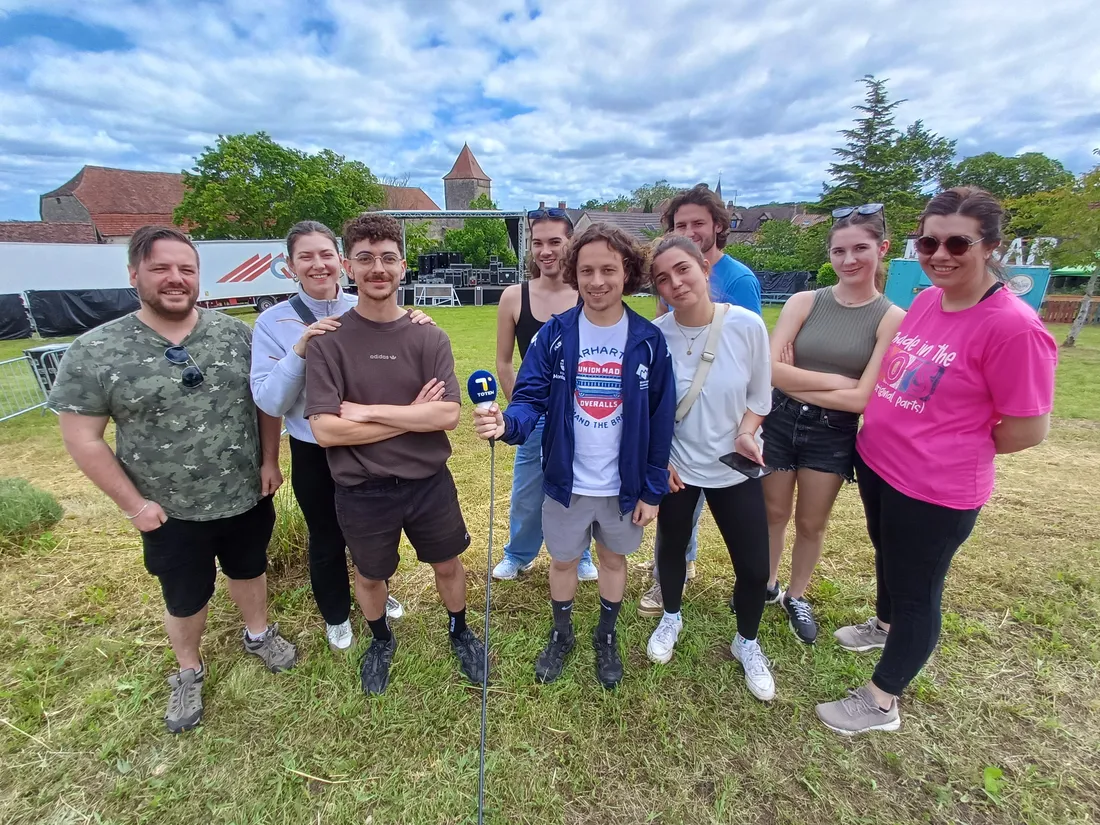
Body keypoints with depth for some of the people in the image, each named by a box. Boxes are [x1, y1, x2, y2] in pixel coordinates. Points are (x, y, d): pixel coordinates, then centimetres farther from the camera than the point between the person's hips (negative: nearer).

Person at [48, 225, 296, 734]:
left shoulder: (236, 333, -7)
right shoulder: (95, 352, -14)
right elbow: (81, 437, -9)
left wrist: (269, 461, -3)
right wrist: (133, 504, -9)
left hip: (248, 498, 2)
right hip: (171, 515, -1)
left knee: (249, 570, 25)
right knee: (185, 600, 19)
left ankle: (258, 634, 52)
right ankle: (188, 672, 47)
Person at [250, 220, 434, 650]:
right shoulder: (274, 322, -11)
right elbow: (268, 402, -15)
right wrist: (299, 350, -29)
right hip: (314, 454, -1)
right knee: (327, 539, 18)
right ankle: (336, 616, 46)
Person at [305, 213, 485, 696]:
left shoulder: (428, 337, -8)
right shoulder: (328, 341, -11)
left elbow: (447, 415, -17)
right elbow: (325, 430, -19)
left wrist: (368, 411, -20)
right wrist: (411, 415, -19)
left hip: (429, 482, 1)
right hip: (361, 491, 0)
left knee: (448, 564, 20)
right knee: (369, 576, 22)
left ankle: (460, 634, 50)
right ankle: (381, 642, 53)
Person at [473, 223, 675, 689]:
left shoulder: (648, 340, -10)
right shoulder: (553, 334, -10)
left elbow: (660, 420, -6)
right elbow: (531, 398, -15)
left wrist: (652, 489, -6)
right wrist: (507, 423, -38)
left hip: (624, 485, 1)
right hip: (566, 482, 0)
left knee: (614, 558, 21)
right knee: (563, 560, 19)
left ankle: (607, 638, 47)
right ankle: (561, 635, 46)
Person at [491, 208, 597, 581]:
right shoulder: (514, 297, -6)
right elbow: (504, 363, 2)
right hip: (535, 417, 1)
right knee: (526, 496, 16)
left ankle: (580, 557, 44)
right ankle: (517, 556, 43)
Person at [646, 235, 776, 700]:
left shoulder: (747, 325, -15)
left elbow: (760, 393, -1)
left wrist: (746, 432, -17)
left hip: (735, 468, 1)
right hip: (676, 466, 0)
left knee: (755, 567, 7)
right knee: (672, 547, 19)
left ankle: (746, 643, 39)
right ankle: (671, 618, 50)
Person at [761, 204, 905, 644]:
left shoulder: (892, 318, -6)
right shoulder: (804, 302, -5)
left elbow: (862, 398, -13)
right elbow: (770, 369, -15)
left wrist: (797, 382, -14)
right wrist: (837, 381, -14)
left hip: (834, 434, 0)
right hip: (779, 423, 1)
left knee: (812, 523, 16)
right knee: (774, 513, 17)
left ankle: (796, 596, 39)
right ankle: (766, 585, 41)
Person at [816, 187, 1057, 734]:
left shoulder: (1013, 326, -23)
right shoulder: (925, 300, -1)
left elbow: (1028, 429, -17)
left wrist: (953, 451, -5)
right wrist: (885, 433, 7)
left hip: (935, 489, -7)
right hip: (875, 463, 7)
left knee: (916, 590, 12)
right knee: (888, 558, 29)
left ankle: (880, 703, 31)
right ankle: (885, 624, 58)